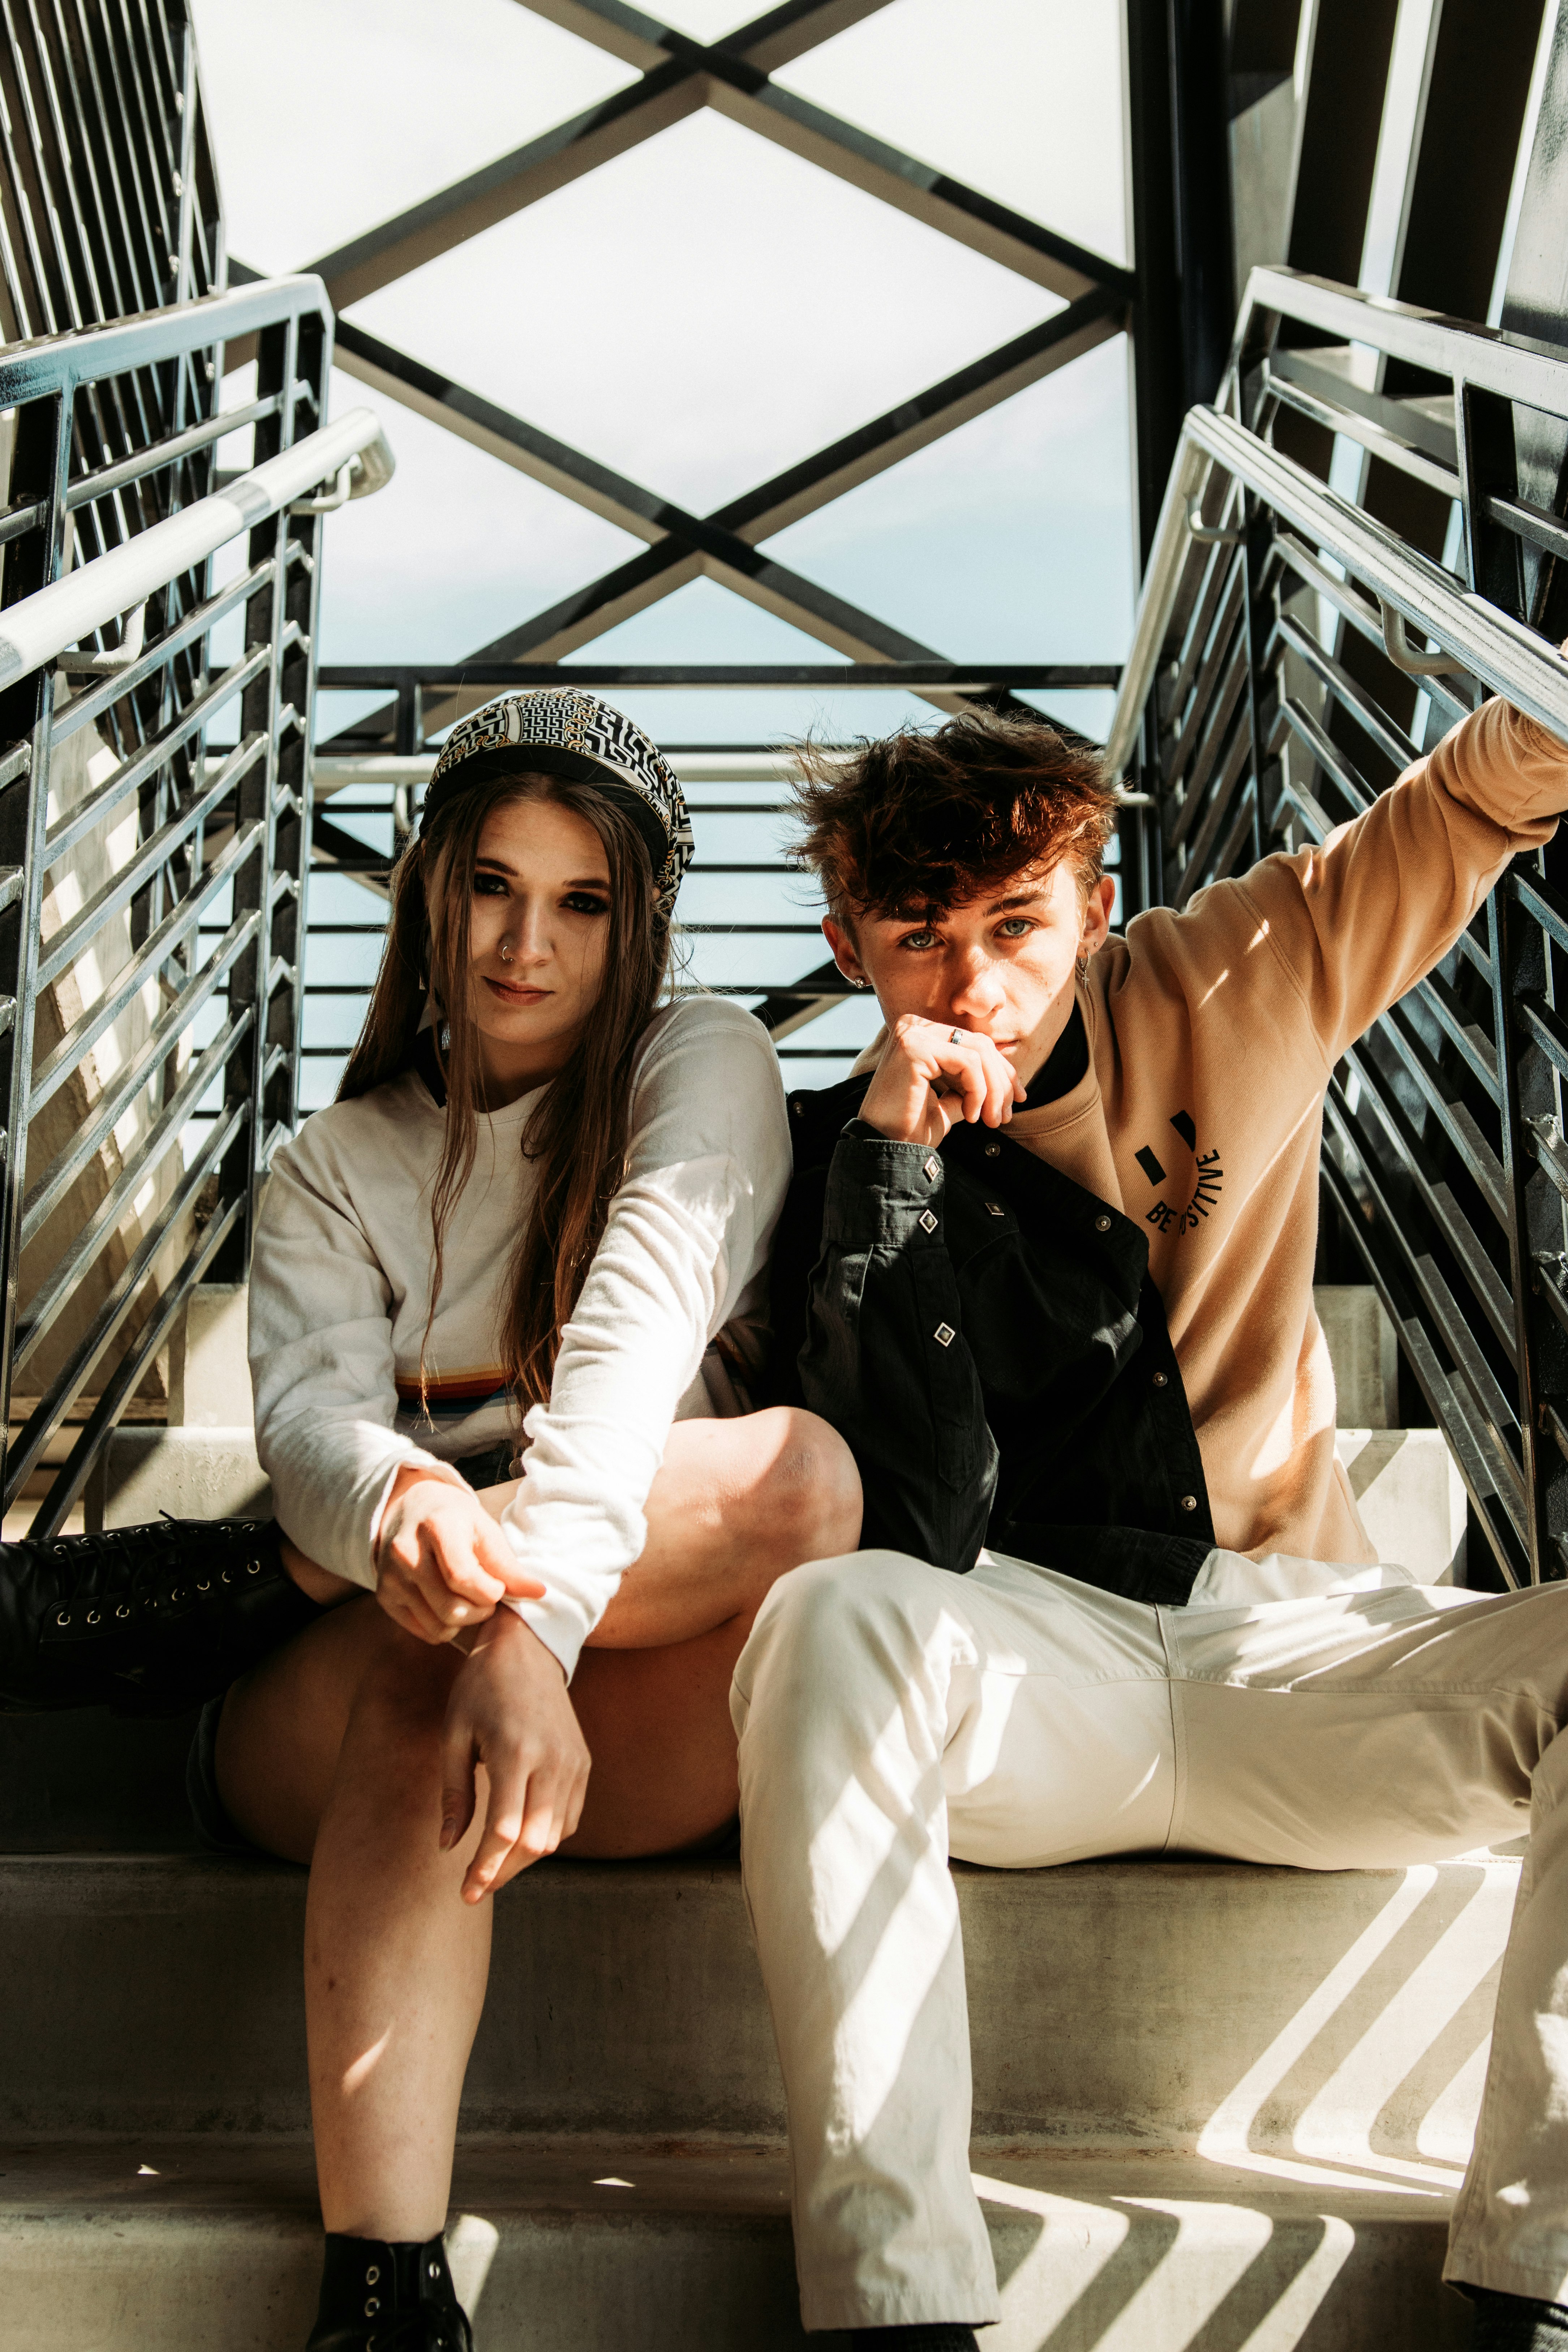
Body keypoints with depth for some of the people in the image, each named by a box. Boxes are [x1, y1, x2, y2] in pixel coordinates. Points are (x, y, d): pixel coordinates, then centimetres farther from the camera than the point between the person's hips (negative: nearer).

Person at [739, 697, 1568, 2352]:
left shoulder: (1232, 993, 5)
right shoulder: (834, 1158, -2)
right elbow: (916, 1530, -15)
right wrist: (897, 1161, -21)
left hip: (1292, 1655, 2)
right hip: (1028, 1685, -2)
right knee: (832, 1616, -33)